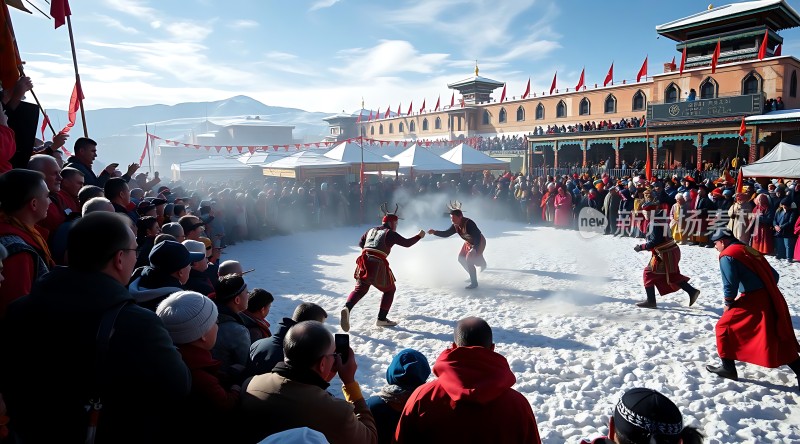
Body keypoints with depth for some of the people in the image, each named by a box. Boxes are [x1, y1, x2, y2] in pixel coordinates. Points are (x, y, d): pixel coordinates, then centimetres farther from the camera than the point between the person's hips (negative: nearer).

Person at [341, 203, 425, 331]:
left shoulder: (371, 230, 20)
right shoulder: (390, 233, 1)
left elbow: (360, 243, 25)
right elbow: (407, 243, 0)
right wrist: (419, 236, 14)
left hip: (364, 262, 5)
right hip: (378, 265, -5)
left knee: (360, 289, 8)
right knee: (390, 289, 14)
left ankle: (347, 308, -21)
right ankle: (382, 319, 12)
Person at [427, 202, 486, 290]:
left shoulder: (469, 223, -33)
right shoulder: (456, 226, -8)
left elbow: (477, 237, -35)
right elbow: (446, 233, -5)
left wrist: (474, 249, -41)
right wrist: (435, 232, -18)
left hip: (479, 243, -9)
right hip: (469, 243, 9)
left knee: (469, 260, -19)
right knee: (461, 258, 12)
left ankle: (474, 282, -8)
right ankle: (473, 276, 30)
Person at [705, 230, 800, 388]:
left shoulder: (727, 255, -7)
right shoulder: (750, 250, 18)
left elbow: (730, 284, -13)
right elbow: (774, 275, 21)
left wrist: (728, 303, 3)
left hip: (753, 300, -8)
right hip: (772, 300, 8)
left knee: (724, 327, 6)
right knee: (781, 340, 15)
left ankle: (728, 368, 11)